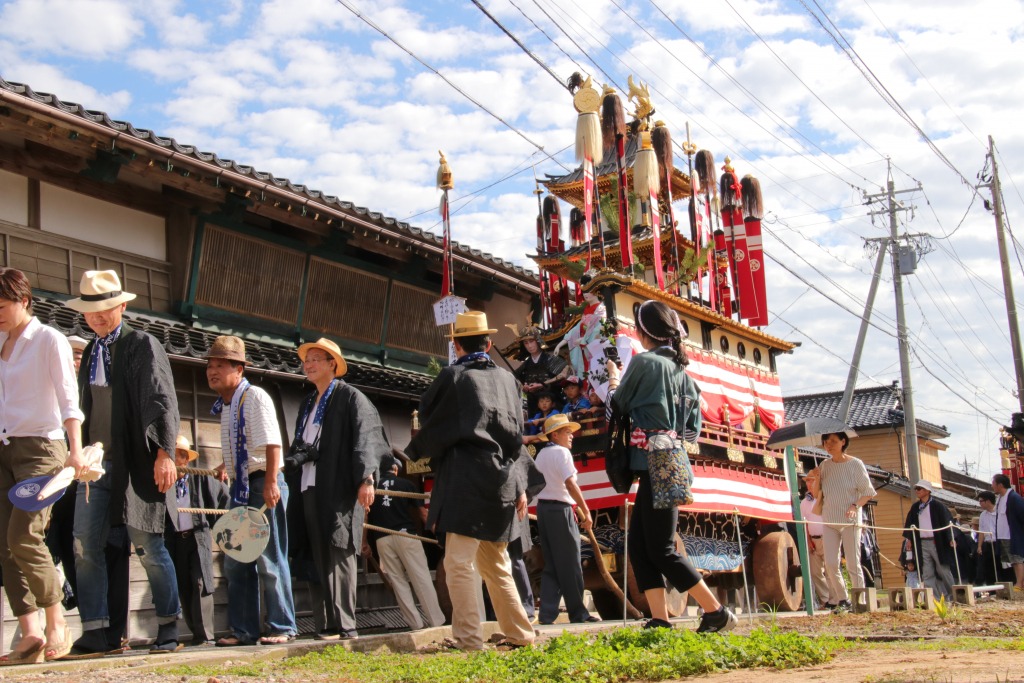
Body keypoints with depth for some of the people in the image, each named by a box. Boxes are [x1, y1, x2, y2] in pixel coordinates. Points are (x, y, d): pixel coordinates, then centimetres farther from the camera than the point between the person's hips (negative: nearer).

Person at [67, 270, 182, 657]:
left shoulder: (144, 345, -2)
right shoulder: (90, 353, 18)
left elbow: (161, 402, -9)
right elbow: (85, 409, 21)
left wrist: (164, 453, -18)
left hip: (135, 465, -6)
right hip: (96, 465, 6)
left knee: (148, 545, -3)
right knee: (86, 547, -1)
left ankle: (168, 628, 9)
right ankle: (98, 632, 5)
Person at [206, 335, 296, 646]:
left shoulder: (255, 397, -10)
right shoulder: (224, 405, 15)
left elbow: (271, 443, -20)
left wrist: (270, 483, -27)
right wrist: (227, 466, 14)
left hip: (263, 484, -9)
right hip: (239, 488, 9)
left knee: (269, 560, -5)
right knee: (235, 561, 9)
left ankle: (282, 628, 3)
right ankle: (243, 630, 16)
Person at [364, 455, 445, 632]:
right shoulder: (405, 484, 9)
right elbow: (423, 512, 7)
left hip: (382, 538, 2)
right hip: (406, 535, -2)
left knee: (398, 582, 7)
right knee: (422, 579, -1)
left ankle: (416, 624, 3)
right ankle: (437, 622, -3)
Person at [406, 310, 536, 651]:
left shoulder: (453, 376, -4)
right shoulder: (506, 378, 13)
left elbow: (427, 416, 5)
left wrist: (417, 450, 25)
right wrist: (518, 486, 24)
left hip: (465, 481, -7)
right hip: (501, 482, 7)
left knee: (459, 563, -8)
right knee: (495, 565, 17)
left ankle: (469, 640, -13)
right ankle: (520, 634, 21)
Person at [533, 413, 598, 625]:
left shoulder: (541, 455, 18)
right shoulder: (561, 452, -8)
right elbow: (570, 483, -18)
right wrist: (586, 512, -18)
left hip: (543, 507, 8)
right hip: (560, 509, -8)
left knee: (551, 565, 10)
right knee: (570, 565, -1)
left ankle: (547, 614, 5)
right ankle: (578, 613, 5)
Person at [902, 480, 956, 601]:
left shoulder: (937, 506, -3)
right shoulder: (915, 508, 12)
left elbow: (947, 522, -6)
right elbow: (909, 524, 12)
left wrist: (951, 539, -13)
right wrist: (908, 538, 2)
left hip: (937, 542, -5)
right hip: (922, 544, 5)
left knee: (943, 570, 3)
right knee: (927, 573, -1)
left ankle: (952, 595, 19)